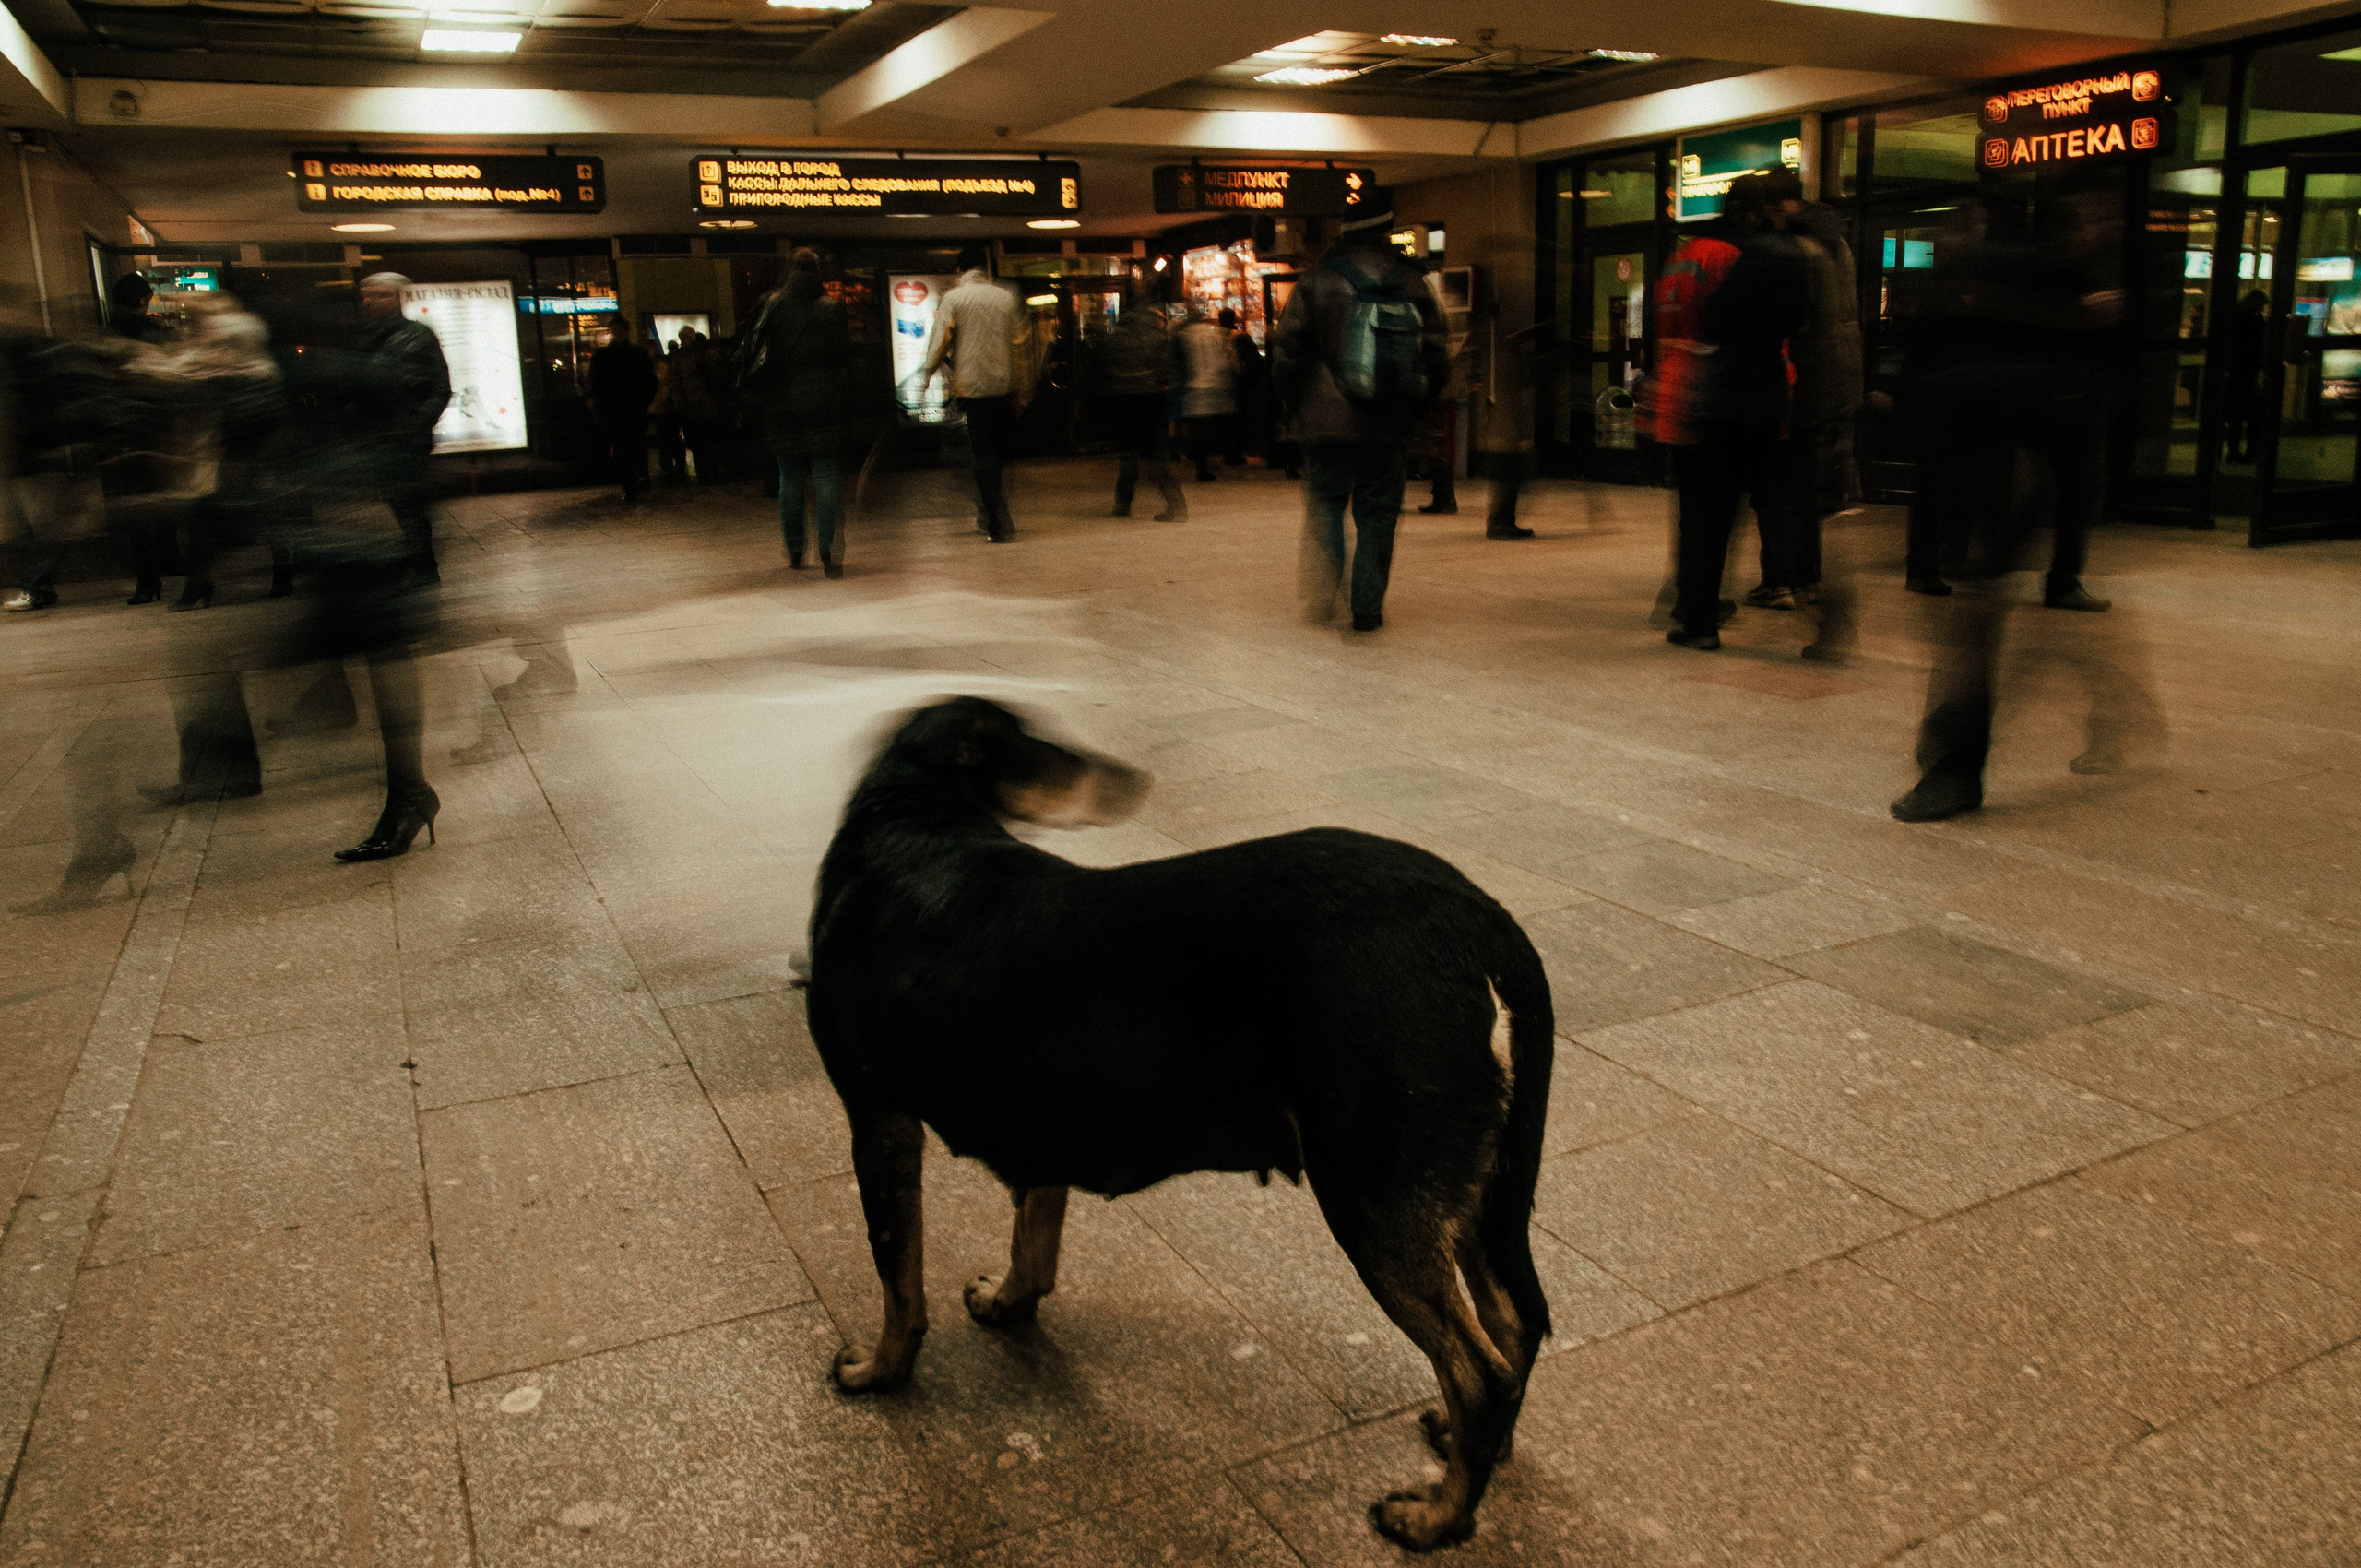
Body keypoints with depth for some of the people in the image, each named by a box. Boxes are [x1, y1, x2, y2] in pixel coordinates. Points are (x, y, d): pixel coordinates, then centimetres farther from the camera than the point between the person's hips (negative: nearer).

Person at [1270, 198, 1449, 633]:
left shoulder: (1317, 281, -3)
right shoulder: (1413, 285, 3)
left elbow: (1287, 351, -3)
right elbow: (1436, 360, 5)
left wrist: (1296, 406, 9)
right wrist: (1415, 410, 17)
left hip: (1326, 422, -1)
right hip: (1389, 429, 1)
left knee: (1325, 504, 13)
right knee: (1377, 515, 8)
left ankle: (1322, 593, 0)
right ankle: (1368, 608, 7)